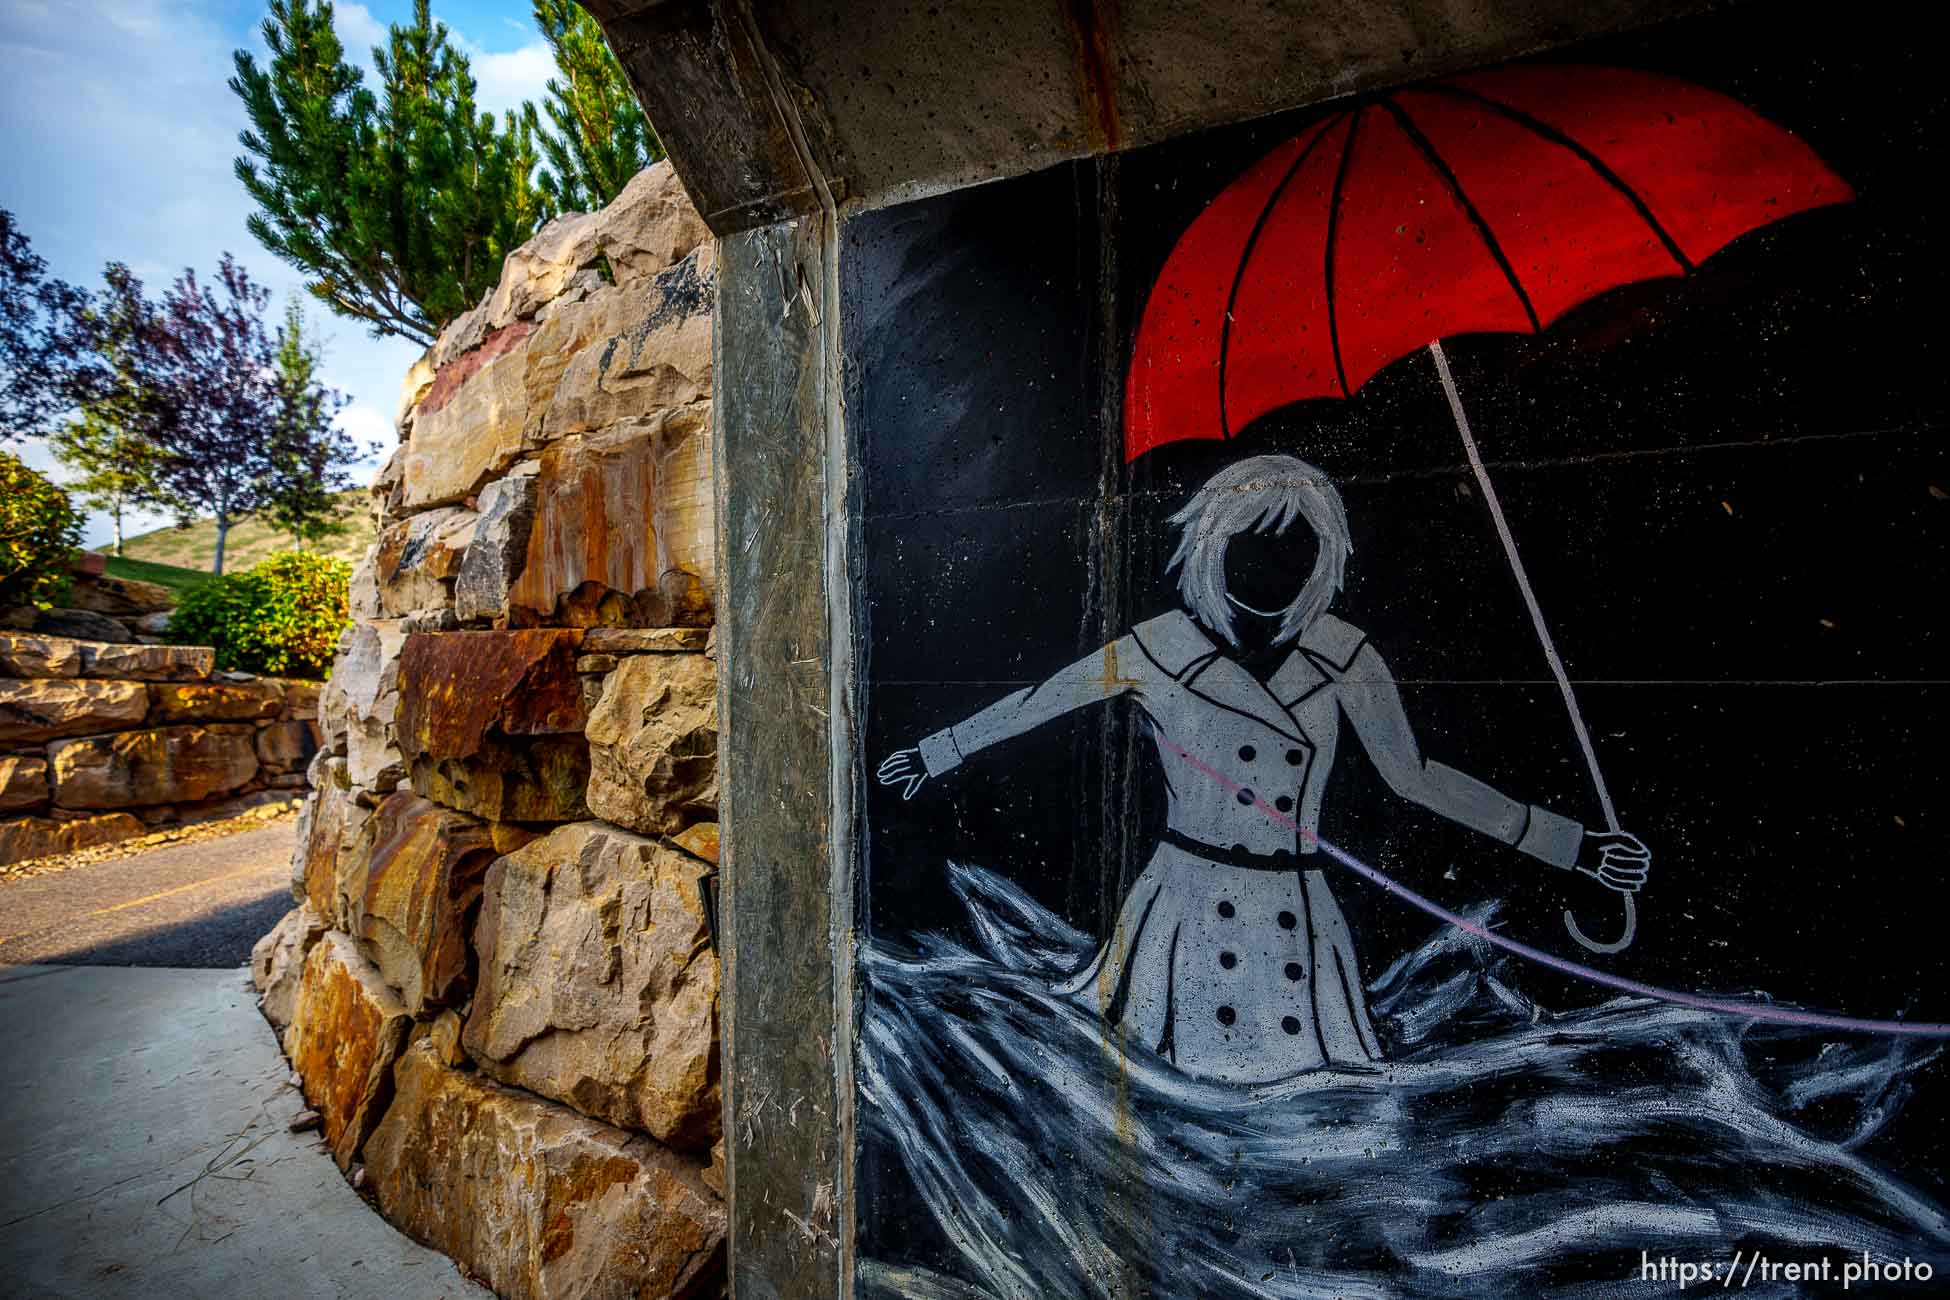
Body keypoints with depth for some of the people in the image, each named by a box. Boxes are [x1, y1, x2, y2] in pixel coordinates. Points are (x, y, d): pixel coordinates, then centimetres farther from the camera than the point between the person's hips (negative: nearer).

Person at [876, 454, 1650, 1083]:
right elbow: (1032, 704, 1)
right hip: (1183, 906, -2)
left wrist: (1570, 845, 7)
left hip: (1294, 916, 2)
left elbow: (1414, 776, 5)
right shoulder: (1159, 647, -9)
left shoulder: (1340, 655, -2)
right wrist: (933, 754, 12)